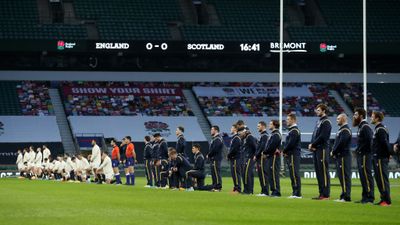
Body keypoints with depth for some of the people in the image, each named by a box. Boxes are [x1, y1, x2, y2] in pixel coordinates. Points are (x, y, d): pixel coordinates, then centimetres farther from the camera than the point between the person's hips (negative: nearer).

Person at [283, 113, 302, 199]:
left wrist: (284, 151, -7)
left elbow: (291, 144, -19)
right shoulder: (292, 130, 20)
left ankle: (297, 194, -11)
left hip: (293, 155, -10)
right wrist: (285, 151, 8)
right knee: (293, 175, 10)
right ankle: (295, 193, 12)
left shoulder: (294, 131, -13)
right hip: (291, 155, 10)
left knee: (295, 174, -10)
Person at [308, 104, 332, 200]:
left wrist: (313, 145, -12)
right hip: (316, 150, 10)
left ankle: (326, 195, -9)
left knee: (324, 171, -9)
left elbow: (322, 137, -18)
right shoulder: (319, 121, 19)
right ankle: (321, 193, 14)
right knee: (318, 172, 10)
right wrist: (311, 144, 1)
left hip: (322, 149, -10)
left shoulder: (326, 122, -9)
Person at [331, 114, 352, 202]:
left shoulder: (345, 130, -13)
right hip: (340, 156, 10)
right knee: (341, 176, 11)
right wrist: (333, 151, 9)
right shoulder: (341, 130, 20)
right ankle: (344, 196, 14)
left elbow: (341, 143, -20)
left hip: (344, 157, -10)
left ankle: (346, 197, -10)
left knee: (345, 176, -9)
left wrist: (333, 152, -10)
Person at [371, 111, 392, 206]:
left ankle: (387, 200, -7)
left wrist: (388, 154, -16)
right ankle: (384, 198, 16)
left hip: (381, 158, -10)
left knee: (383, 179, -8)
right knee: (379, 179, 12)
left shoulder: (380, 130, -15)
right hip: (378, 158, 10)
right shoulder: (377, 129, 17)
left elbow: (385, 143, -21)